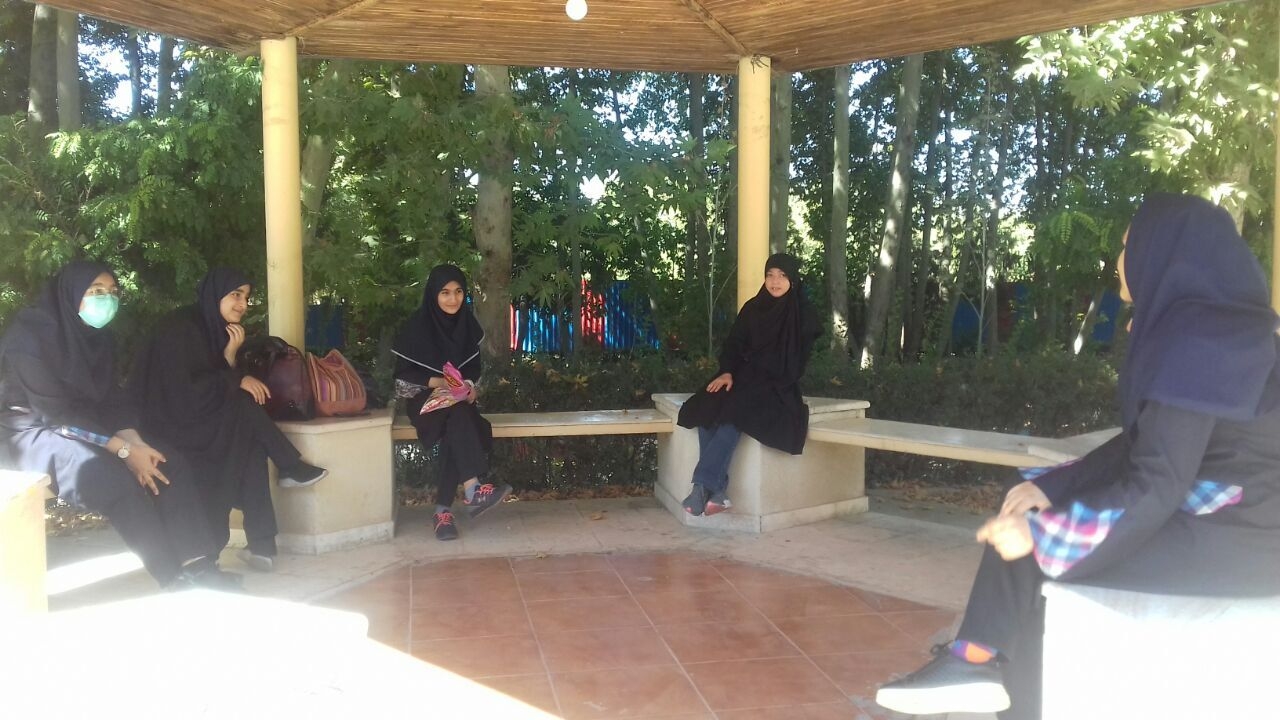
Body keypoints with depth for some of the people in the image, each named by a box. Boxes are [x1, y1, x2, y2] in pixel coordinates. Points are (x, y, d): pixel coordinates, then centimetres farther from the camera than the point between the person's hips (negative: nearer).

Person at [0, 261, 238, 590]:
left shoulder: (98, 337, 6)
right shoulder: (31, 334, -19)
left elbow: (111, 398, 5)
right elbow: (57, 411, -24)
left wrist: (134, 441, -15)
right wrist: (124, 450, -27)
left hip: (85, 428, 8)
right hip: (31, 432, -8)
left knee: (168, 461, -13)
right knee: (114, 476, -32)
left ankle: (196, 563, -18)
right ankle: (175, 577, -25)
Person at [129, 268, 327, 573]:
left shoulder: (213, 328, 10)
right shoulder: (179, 327, -15)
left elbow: (214, 384, 5)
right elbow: (184, 390, -23)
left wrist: (230, 355, -10)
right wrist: (237, 381, -18)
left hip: (195, 415, 7)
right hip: (167, 421, -7)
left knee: (250, 441, -19)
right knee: (244, 407, -24)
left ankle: (262, 544, -21)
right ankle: (292, 468, -5)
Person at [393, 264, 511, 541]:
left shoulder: (467, 323, 4)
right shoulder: (417, 326, -9)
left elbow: (474, 364, 12)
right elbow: (402, 373, -7)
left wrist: (469, 385, -8)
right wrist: (434, 382, -22)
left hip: (459, 398, 3)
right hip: (424, 397, -3)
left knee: (456, 430, -30)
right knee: (458, 416, -36)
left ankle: (443, 510, -29)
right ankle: (472, 492, -43)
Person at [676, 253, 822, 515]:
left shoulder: (804, 316, 1)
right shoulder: (752, 308, 13)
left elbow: (795, 363, -3)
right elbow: (733, 345, 8)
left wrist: (760, 381, -14)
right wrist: (727, 372, -13)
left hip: (777, 386, -4)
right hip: (743, 378, 4)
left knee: (734, 411, -35)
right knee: (706, 409, -27)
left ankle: (703, 485, -36)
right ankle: (718, 491, -30)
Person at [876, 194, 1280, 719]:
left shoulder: (1199, 339, -22)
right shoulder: (1205, 324, 10)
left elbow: (1156, 485, -25)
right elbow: (1141, 446, 12)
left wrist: (1042, 533, -19)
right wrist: (1053, 486, 2)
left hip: (1228, 536, -9)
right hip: (1207, 509, 9)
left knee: (1032, 552, -8)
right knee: (1026, 515, 6)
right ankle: (978, 662, 4)